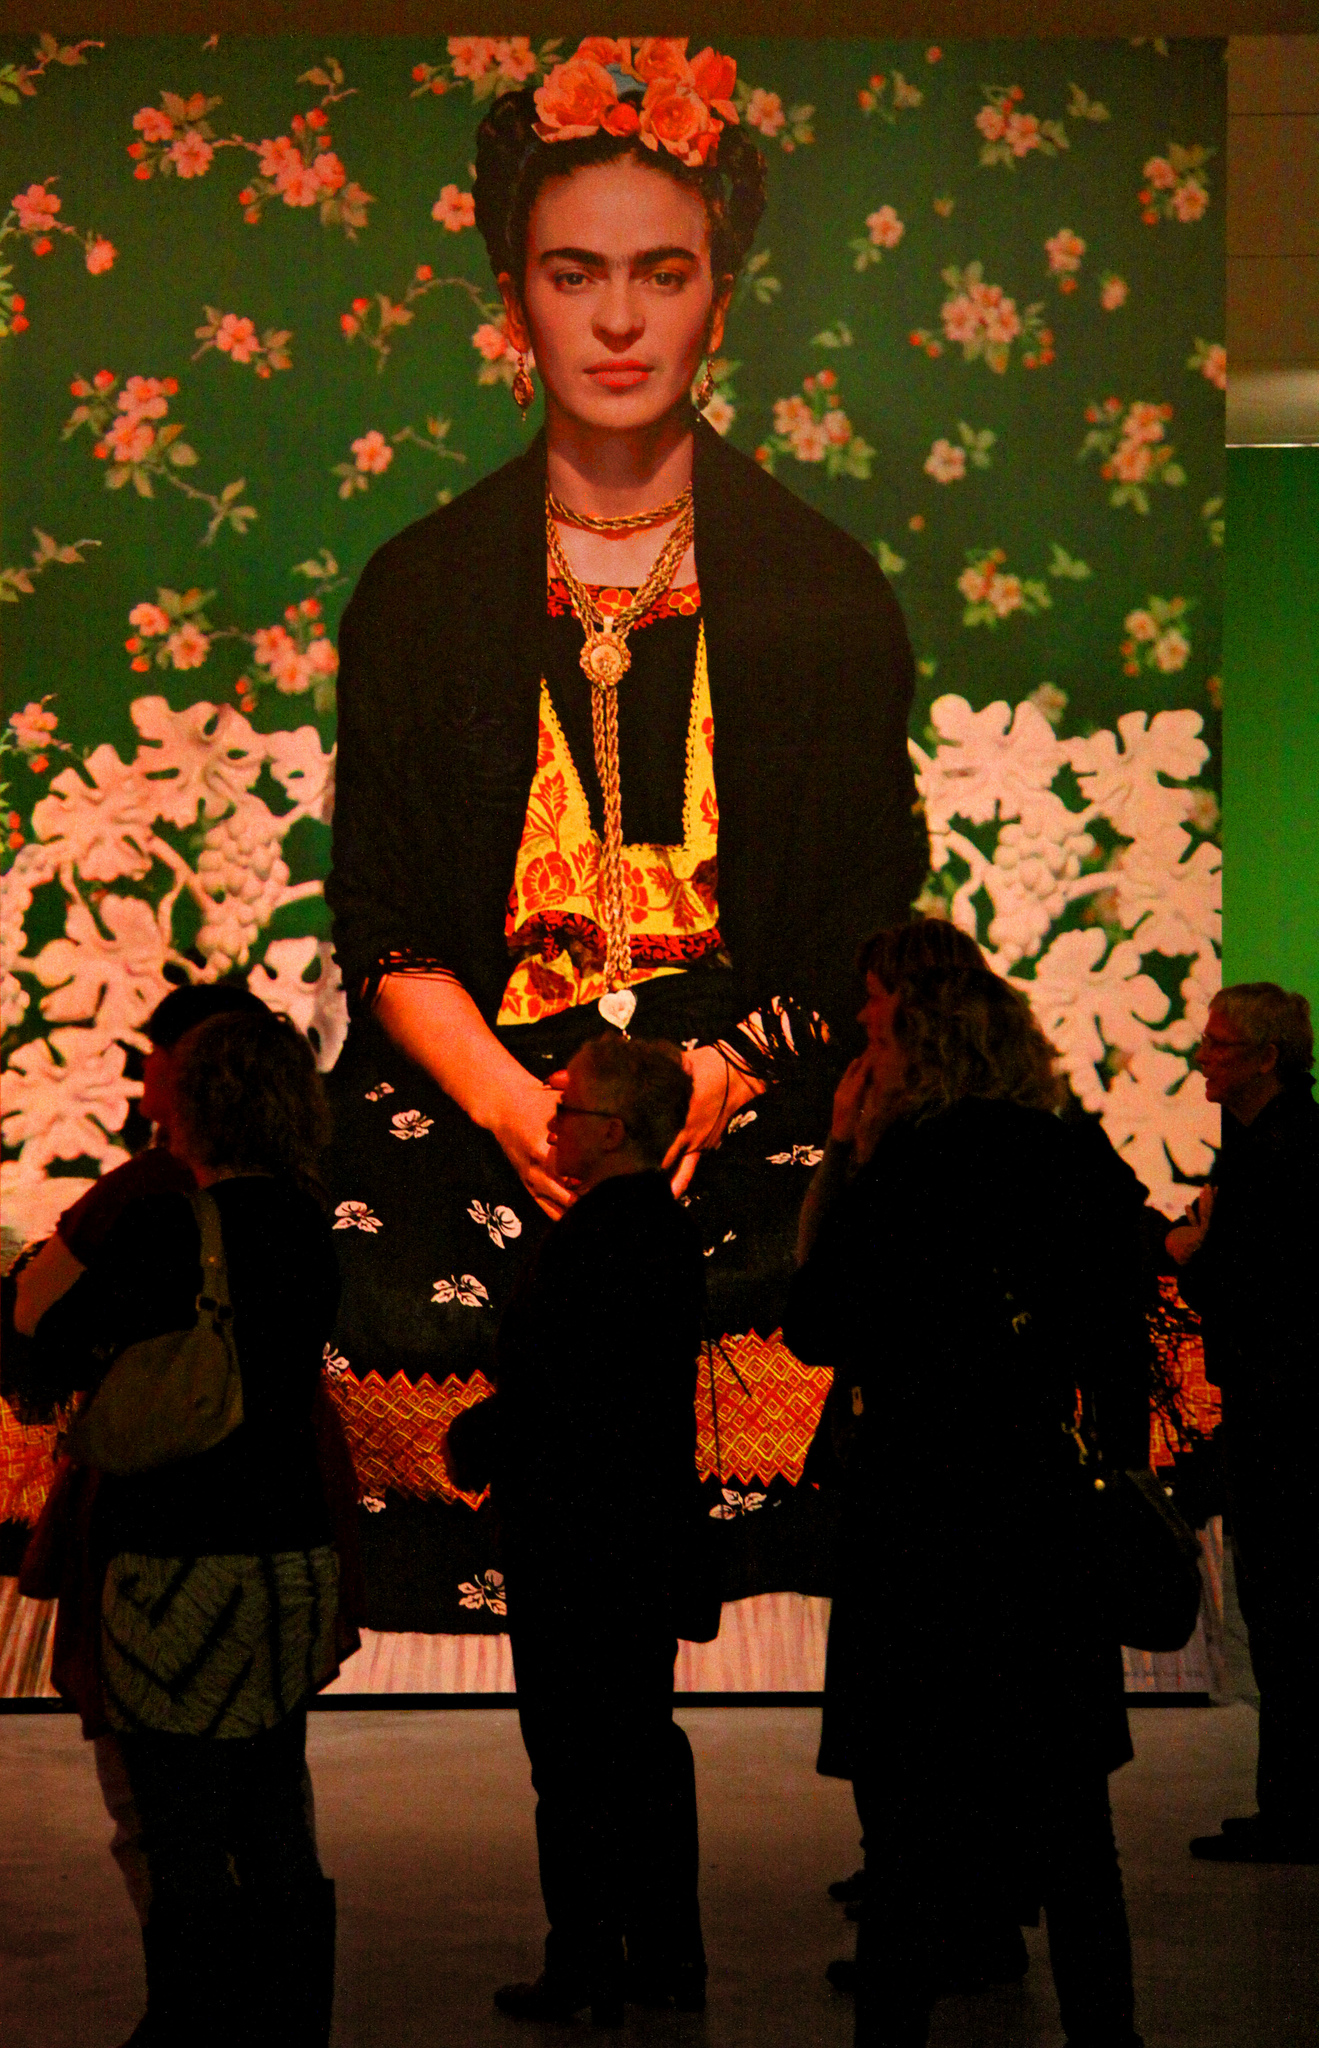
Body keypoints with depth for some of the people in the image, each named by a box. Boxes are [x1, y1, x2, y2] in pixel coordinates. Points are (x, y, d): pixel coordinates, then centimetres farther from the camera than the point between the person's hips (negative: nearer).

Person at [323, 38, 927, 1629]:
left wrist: (716, 1082, -13)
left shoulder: (825, 593, 8)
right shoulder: (422, 592, 10)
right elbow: (381, 922, 6)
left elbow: (872, 929, 4)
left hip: (758, 1099, -1)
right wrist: (510, 1103, -12)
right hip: (469, 1094, 1)